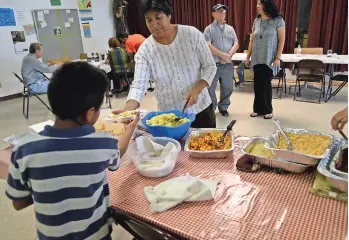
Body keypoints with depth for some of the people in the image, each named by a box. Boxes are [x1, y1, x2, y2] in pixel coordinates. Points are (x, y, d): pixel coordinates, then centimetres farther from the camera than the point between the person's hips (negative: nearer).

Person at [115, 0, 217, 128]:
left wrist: (197, 89, -22)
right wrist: (127, 110, -35)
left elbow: (210, 66, -6)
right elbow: (138, 85, -16)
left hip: (201, 108, 1)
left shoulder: (192, 34, -11)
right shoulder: (144, 50, -10)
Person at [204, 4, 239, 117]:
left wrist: (228, 55, -12)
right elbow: (208, 45, -12)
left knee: (228, 88, 9)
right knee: (210, 88, 1)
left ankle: (223, 107, 27)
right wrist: (222, 55, -16)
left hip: (228, 65, 4)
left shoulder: (230, 29, 14)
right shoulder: (209, 29, 0)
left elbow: (236, 44, 5)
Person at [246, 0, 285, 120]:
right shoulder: (256, 21, 8)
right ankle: (258, 109, 18)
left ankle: (267, 110, 16)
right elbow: (252, 41, 11)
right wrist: (248, 56, 10)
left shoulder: (278, 20, -4)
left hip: (269, 59, -4)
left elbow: (281, 41, -6)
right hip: (257, 59, 4)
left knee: (266, 85, 1)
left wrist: (278, 58, -12)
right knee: (257, 85, 6)